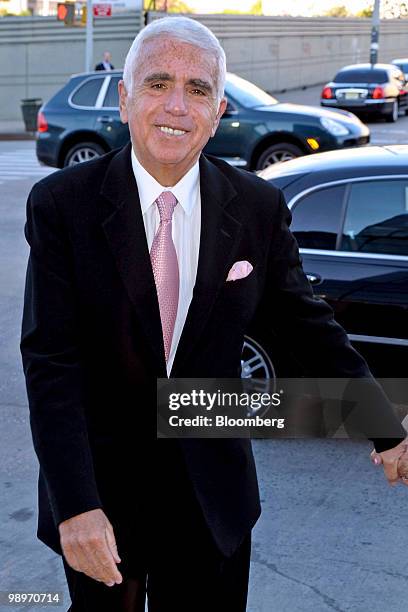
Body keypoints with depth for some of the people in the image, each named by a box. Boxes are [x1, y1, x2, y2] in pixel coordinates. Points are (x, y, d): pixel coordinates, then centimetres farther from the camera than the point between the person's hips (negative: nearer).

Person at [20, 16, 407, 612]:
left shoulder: (260, 207, -6)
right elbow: (50, 362, -17)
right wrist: (75, 505, -25)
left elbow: (311, 328, 4)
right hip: (99, 481, -1)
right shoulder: (61, 204, -13)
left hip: (212, 492, 1)